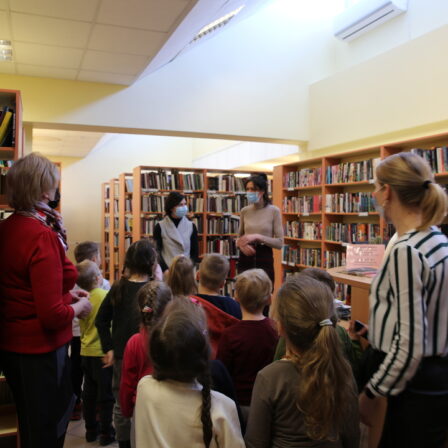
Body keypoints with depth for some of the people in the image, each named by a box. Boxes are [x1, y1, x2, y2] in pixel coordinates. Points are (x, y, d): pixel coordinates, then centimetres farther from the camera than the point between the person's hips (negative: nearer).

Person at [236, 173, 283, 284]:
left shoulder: (274, 211, -4)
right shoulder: (244, 211, 7)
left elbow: (279, 243, -7)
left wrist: (257, 237, -17)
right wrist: (241, 243, -6)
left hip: (265, 259, -3)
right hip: (245, 259, 3)